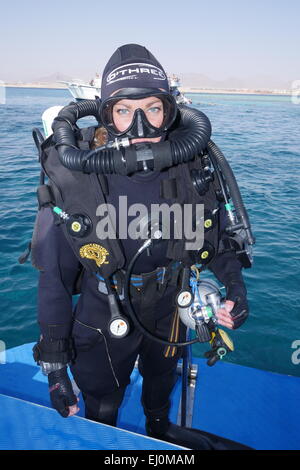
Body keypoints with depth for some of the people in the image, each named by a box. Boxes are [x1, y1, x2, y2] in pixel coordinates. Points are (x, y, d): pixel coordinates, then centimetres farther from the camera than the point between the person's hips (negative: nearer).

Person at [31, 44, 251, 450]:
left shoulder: (192, 169, -21)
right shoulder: (75, 181, -28)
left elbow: (218, 236, -1)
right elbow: (54, 277, -18)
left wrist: (234, 287, -15)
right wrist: (54, 362, -14)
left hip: (169, 307, 3)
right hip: (104, 317, -2)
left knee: (162, 378, 33)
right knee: (101, 410, 21)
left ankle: (160, 429, 68)